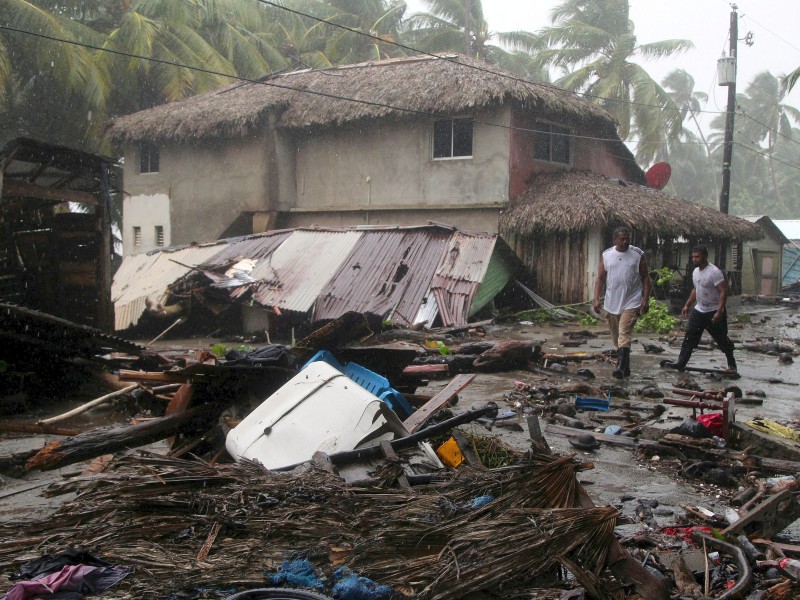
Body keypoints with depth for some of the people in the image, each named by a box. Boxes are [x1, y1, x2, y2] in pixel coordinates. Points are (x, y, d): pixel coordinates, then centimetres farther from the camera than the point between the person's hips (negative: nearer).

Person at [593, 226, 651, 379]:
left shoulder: (638, 254, -3)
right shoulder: (606, 255, 3)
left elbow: (645, 278, 0)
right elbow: (600, 278, 5)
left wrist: (646, 299, -8)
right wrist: (596, 299, -5)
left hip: (631, 303, -4)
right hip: (612, 303, 4)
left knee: (624, 334, -17)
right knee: (616, 337, 13)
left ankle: (621, 367, -24)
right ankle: (625, 368, 30)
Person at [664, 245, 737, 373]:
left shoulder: (714, 272, -19)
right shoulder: (695, 271, 7)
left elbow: (723, 292, -22)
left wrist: (719, 311, -28)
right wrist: (687, 305, 18)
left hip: (714, 312, -7)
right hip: (699, 310, 7)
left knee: (722, 339, 5)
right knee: (690, 336, -3)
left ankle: (732, 364, 23)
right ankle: (681, 363, -5)